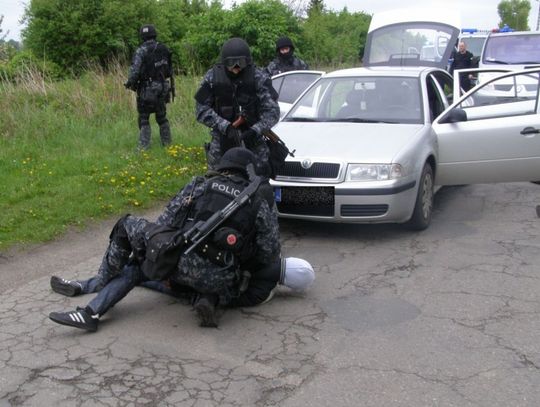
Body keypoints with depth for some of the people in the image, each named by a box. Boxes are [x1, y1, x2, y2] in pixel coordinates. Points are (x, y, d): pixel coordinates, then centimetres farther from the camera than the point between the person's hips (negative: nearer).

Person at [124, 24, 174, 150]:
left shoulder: (141, 51, -12)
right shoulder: (164, 49, 4)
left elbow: (135, 70, -17)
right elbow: (170, 69, 8)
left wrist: (130, 83, -2)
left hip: (147, 89, -5)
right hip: (163, 87, 5)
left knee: (144, 118, 2)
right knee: (162, 117, 16)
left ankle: (143, 146, -1)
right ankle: (167, 143, 21)